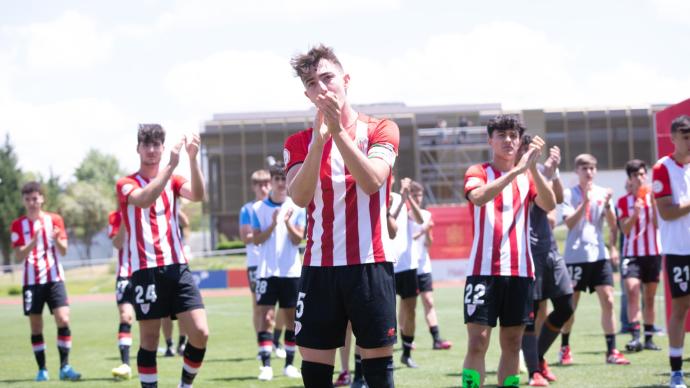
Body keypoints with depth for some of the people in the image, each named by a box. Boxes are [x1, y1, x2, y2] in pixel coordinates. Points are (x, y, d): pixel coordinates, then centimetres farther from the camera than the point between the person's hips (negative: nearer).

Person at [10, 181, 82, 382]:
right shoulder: (18, 225, 3)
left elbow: (63, 251, 1)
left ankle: (65, 366, -8)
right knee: (36, 326, 1)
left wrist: (57, 240, -21)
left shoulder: (55, 220, 5)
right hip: (31, 281, 0)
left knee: (63, 320, -13)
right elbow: (19, 256, -5)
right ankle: (42, 369, 9)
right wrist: (33, 241, -22)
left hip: (54, 278, 0)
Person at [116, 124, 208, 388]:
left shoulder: (173, 181, 14)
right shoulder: (126, 184, 2)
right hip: (146, 271, -3)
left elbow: (198, 195, -8)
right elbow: (144, 198, -21)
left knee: (200, 333, -7)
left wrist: (192, 158, -20)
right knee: (149, 341, -1)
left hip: (177, 268, 3)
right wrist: (171, 165, -26)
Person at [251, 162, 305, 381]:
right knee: (266, 317, -8)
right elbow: (257, 239, -3)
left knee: (291, 318, 5)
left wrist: (287, 222, -21)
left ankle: (289, 363, 13)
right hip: (267, 271, -1)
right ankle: (266, 365, -10)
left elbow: (298, 239, -3)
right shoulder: (258, 208, 2)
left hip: (291, 271, 1)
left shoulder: (297, 208, 2)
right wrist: (273, 225, -18)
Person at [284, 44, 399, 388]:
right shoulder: (299, 143, 7)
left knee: (378, 359, 1)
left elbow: (372, 182, -15)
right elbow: (300, 196, -10)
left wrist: (338, 130, -21)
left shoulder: (380, 130, 3)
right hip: (319, 266, 2)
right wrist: (319, 140, -19)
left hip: (370, 264, -2)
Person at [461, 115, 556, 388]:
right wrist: (516, 170, -26)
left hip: (520, 271, 4)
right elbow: (478, 196, -20)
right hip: (484, 270, -3)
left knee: (512, 343, 7)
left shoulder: (528, 176, 12)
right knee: (477, 342, -10)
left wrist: (533, 168, -20)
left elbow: (549, 204, -7)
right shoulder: (478, 172, 3)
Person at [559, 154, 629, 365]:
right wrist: (585, 201, -20)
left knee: (608, 301, -7)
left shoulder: (602, 193, 7)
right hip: (575, 255, -2)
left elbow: (613, 225, 4)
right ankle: (564, 348, 22)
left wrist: (607, 205, -13)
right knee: (570, 305, 5)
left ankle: (611, 351, -5)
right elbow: (569, 223, -12)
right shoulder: (569, 194, 0)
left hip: (599, 255, 2)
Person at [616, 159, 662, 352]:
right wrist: (634, 213, -20)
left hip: (653, 253, 2)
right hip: (632, 254, -1)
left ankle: (649, 338, 13)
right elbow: (625, 230, -4)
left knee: (649, 298, 7)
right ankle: (635, 336, -24)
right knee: (632, 292, -19)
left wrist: (652, 202, -19)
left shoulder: (653, 196, 4)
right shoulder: (623, 201, 3)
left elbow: (657, 224, -8)